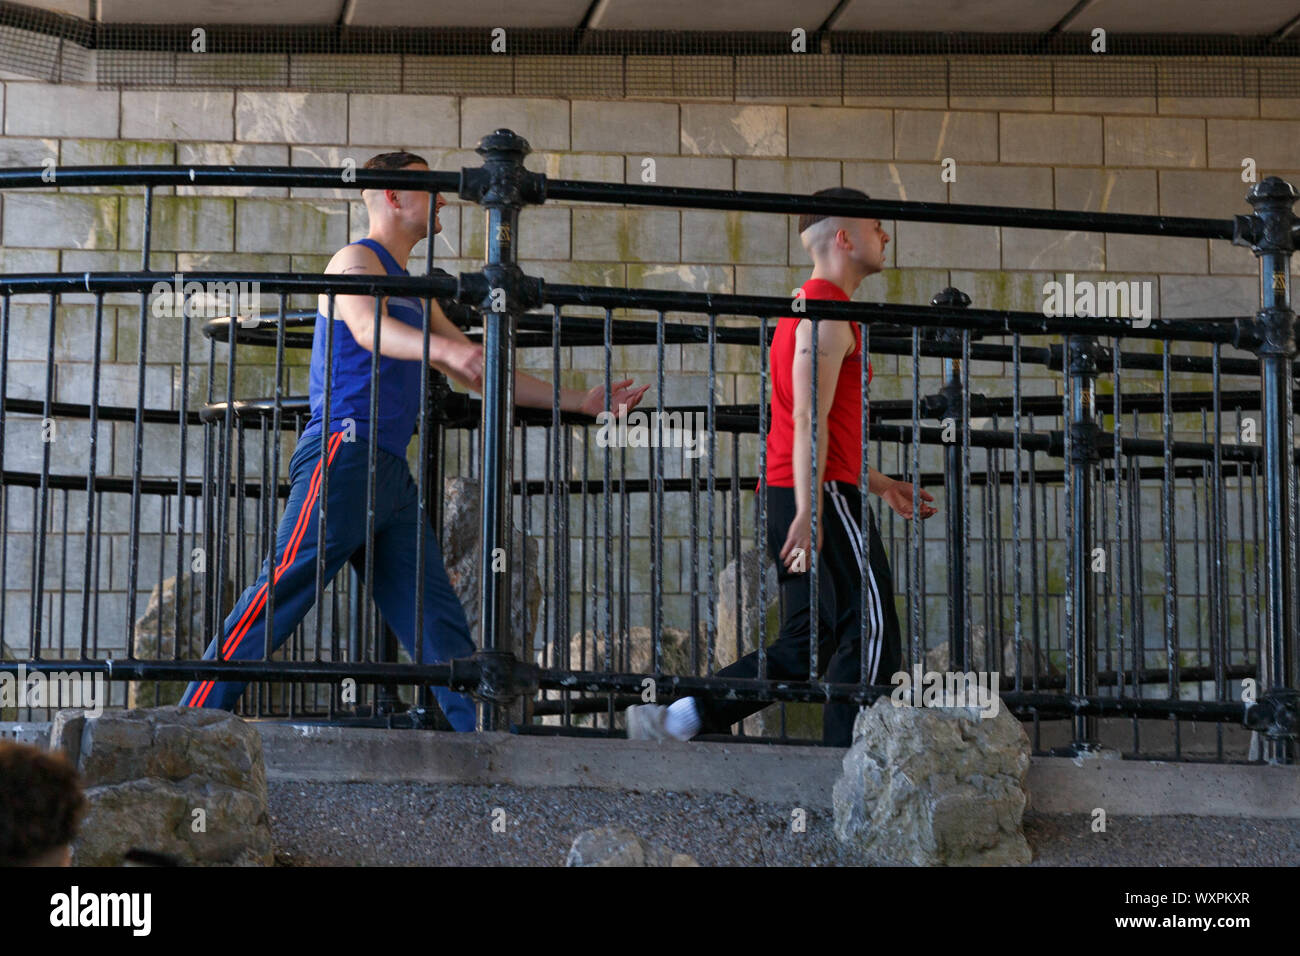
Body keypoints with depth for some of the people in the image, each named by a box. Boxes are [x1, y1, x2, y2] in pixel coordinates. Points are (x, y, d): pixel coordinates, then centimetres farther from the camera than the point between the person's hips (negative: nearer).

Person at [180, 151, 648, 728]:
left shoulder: (413, 295, 29)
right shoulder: (358, 260, 2)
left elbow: (481, 375, 32)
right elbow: (367, 328, -22)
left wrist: (582, 401, 28)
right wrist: (446, 348, -42)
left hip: (391, 474, 9)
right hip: (345, 455, -9)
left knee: (438, 622, 2)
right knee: (283, 589, -16)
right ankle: (195, 717, -15)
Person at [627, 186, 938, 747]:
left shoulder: (810, 309, 24)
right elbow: (809, 421, -18)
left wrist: (880, 484, 29)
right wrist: (809, 514, -24)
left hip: (790, 493, 10)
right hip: (822, 492, -10)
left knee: (805, 647, 8)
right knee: (871, 629, -6)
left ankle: (676, 716, 4)